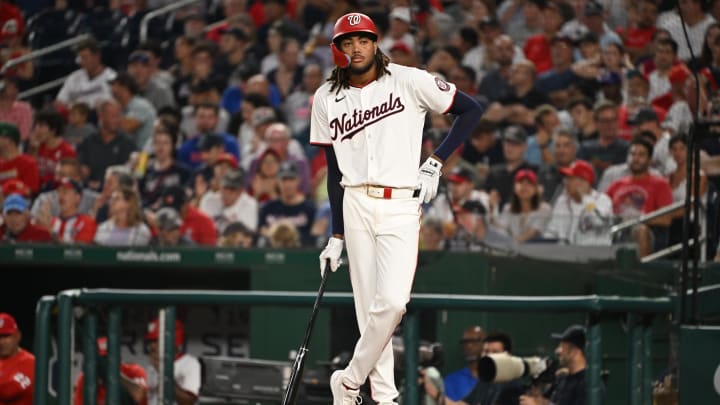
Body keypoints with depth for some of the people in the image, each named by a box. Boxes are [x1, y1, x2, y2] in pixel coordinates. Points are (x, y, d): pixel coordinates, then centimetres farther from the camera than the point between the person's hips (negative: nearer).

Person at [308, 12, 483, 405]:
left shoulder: (409, 81, -3)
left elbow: (471, 109, 2)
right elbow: (334, 170, 13)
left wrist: (434, 163, -4)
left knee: (391, 302, -17)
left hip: (401, 207, -3)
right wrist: (336, 236, 10)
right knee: (368, 307, 0)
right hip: (356, 206, 3)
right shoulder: (326, 99, 8)